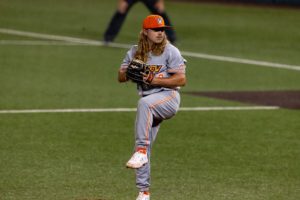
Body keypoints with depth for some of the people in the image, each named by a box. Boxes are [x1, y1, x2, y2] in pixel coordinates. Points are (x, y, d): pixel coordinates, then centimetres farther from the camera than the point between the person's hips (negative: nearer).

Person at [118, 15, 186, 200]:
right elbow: (120, 77, 11)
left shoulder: (170, 51, -5)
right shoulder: (135, 52, 11)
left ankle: (141, 150, -39)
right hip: (150, 103, 6)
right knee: (143, 149, 2)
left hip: (169, 96, -6)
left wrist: (154, 80, -19)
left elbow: (182, 80, -11)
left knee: (145, 103, -38)